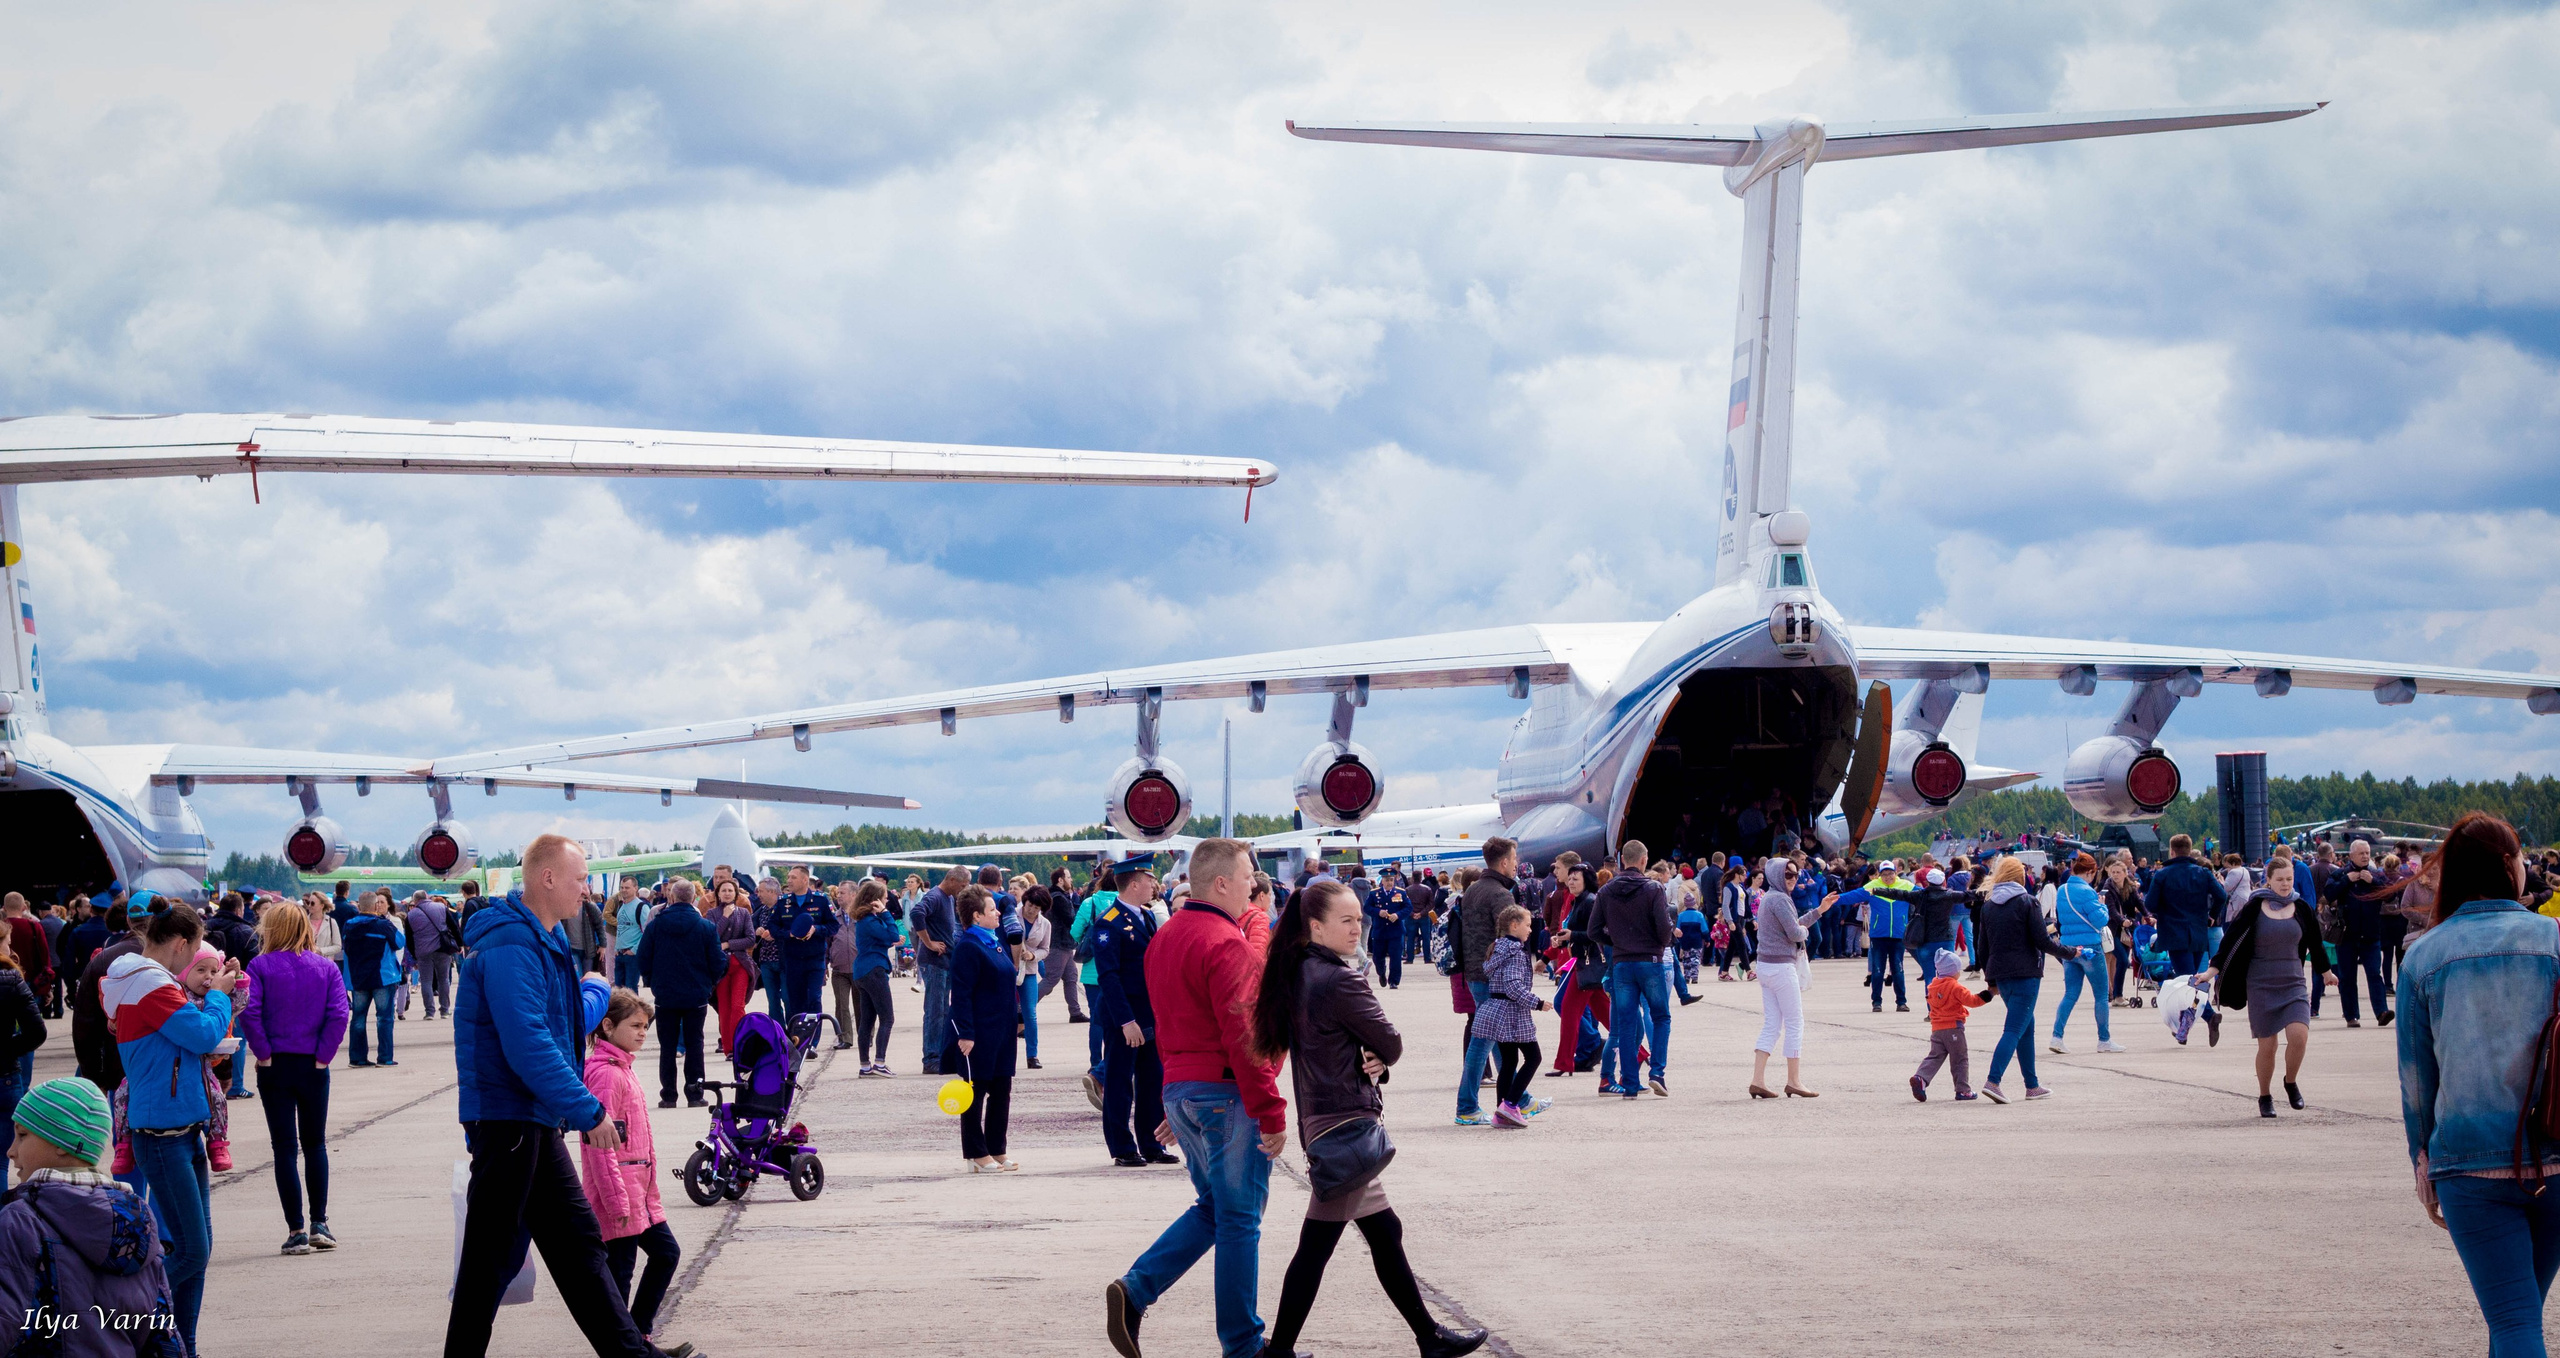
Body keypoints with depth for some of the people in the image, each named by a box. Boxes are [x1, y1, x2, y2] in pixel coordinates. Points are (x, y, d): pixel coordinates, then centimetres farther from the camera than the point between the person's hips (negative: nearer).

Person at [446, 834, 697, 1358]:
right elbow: (528, 1048, -26)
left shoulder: (545, 941, 14)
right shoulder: (510, 947, -20)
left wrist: (595, 993, 12)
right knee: (491, 1255, -4)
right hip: (506, 1119, -11)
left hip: (534, 1123, 11)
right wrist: (589, 1112, -22)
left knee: (578, 1240, 13)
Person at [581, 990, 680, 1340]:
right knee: (619, 1267, -5)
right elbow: (600, 1142, -21)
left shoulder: (623, 1070, 15)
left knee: (666, 1252, 15)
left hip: (639, 1191, 10)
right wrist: (617, 1200, -23)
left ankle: (638, 1331, 23)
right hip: (618, 1190, -10)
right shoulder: (606, 1074, -16)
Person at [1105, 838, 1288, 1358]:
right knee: (1238, 1218, 1)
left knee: (1213, 1207, 18)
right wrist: (1271, 1114, -19)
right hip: (1228, 1091, -9)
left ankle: (1135, 1288, 1)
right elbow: (1243, 1037, -21)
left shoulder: (1165, 938, 13)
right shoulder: (1226, 945, -17)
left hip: (1179, 1088, 9)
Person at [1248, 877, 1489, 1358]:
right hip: (1346, 1122, -10)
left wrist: (1371, 1060, -5)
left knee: (1384, 1231, 16)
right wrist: (1380, 1056, 11)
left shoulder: (1297, 975, 10)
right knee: (1318, 1242, -6)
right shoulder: (1341, 980, -17)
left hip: (1317, 1116, 10)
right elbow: (1392, 1043, -11)